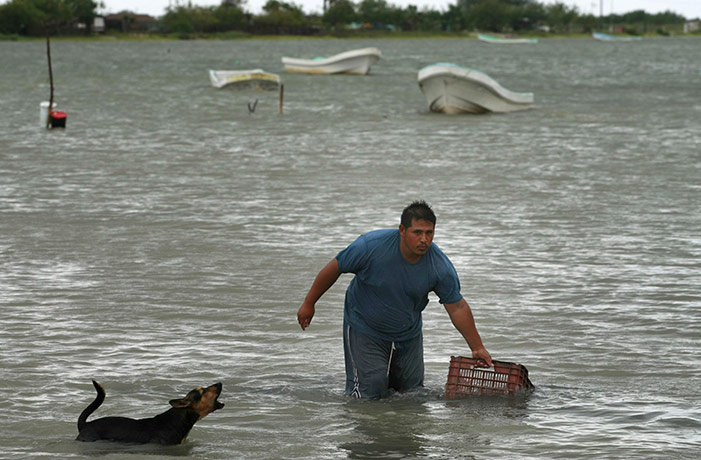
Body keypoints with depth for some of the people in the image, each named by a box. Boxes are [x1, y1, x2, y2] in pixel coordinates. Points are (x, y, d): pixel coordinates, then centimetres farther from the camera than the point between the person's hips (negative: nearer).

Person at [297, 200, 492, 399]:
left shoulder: (440, 266, -20)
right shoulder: (372, 246, -26)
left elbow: (458, 308, -8)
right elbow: (334, 268, -12)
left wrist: (478, 348, -8)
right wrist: (309, 304, -4)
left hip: (408, 335, 4)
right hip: (365, 330, -4)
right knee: (371, 393, -11)